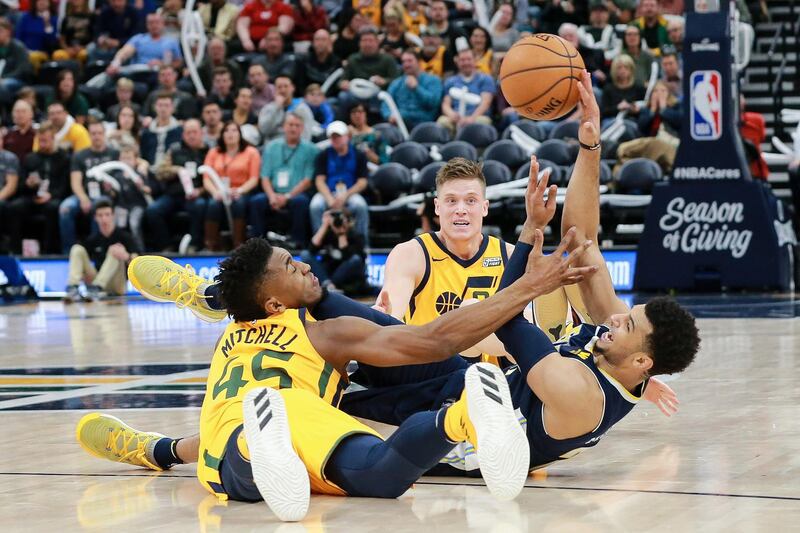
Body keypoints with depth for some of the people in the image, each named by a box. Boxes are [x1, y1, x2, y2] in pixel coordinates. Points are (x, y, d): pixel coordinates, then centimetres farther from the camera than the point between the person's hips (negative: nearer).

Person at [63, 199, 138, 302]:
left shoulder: (124, 237, -3)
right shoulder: (93, 239, 7)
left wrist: (126, 257, -37)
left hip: (117, 286, -3)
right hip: (96, 281, 3)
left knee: (115, 249, -25)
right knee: (77, 249, -11)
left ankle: (96, 288, -41)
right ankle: (72, 289, -33)